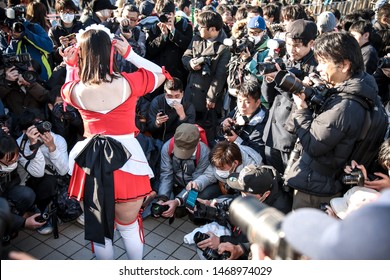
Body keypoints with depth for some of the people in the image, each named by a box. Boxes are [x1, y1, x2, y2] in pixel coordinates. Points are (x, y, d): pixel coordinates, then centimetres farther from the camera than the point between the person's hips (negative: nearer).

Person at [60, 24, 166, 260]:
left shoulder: (76, 90, -5)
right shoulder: (128, 83, -12)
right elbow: (160, 74, 7)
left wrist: (70, 66, 8)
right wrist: (130, 54, 2)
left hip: (91, 161, 2)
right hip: (125, 158, -1)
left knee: (99, 228, 24)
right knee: (129, 226, 21)